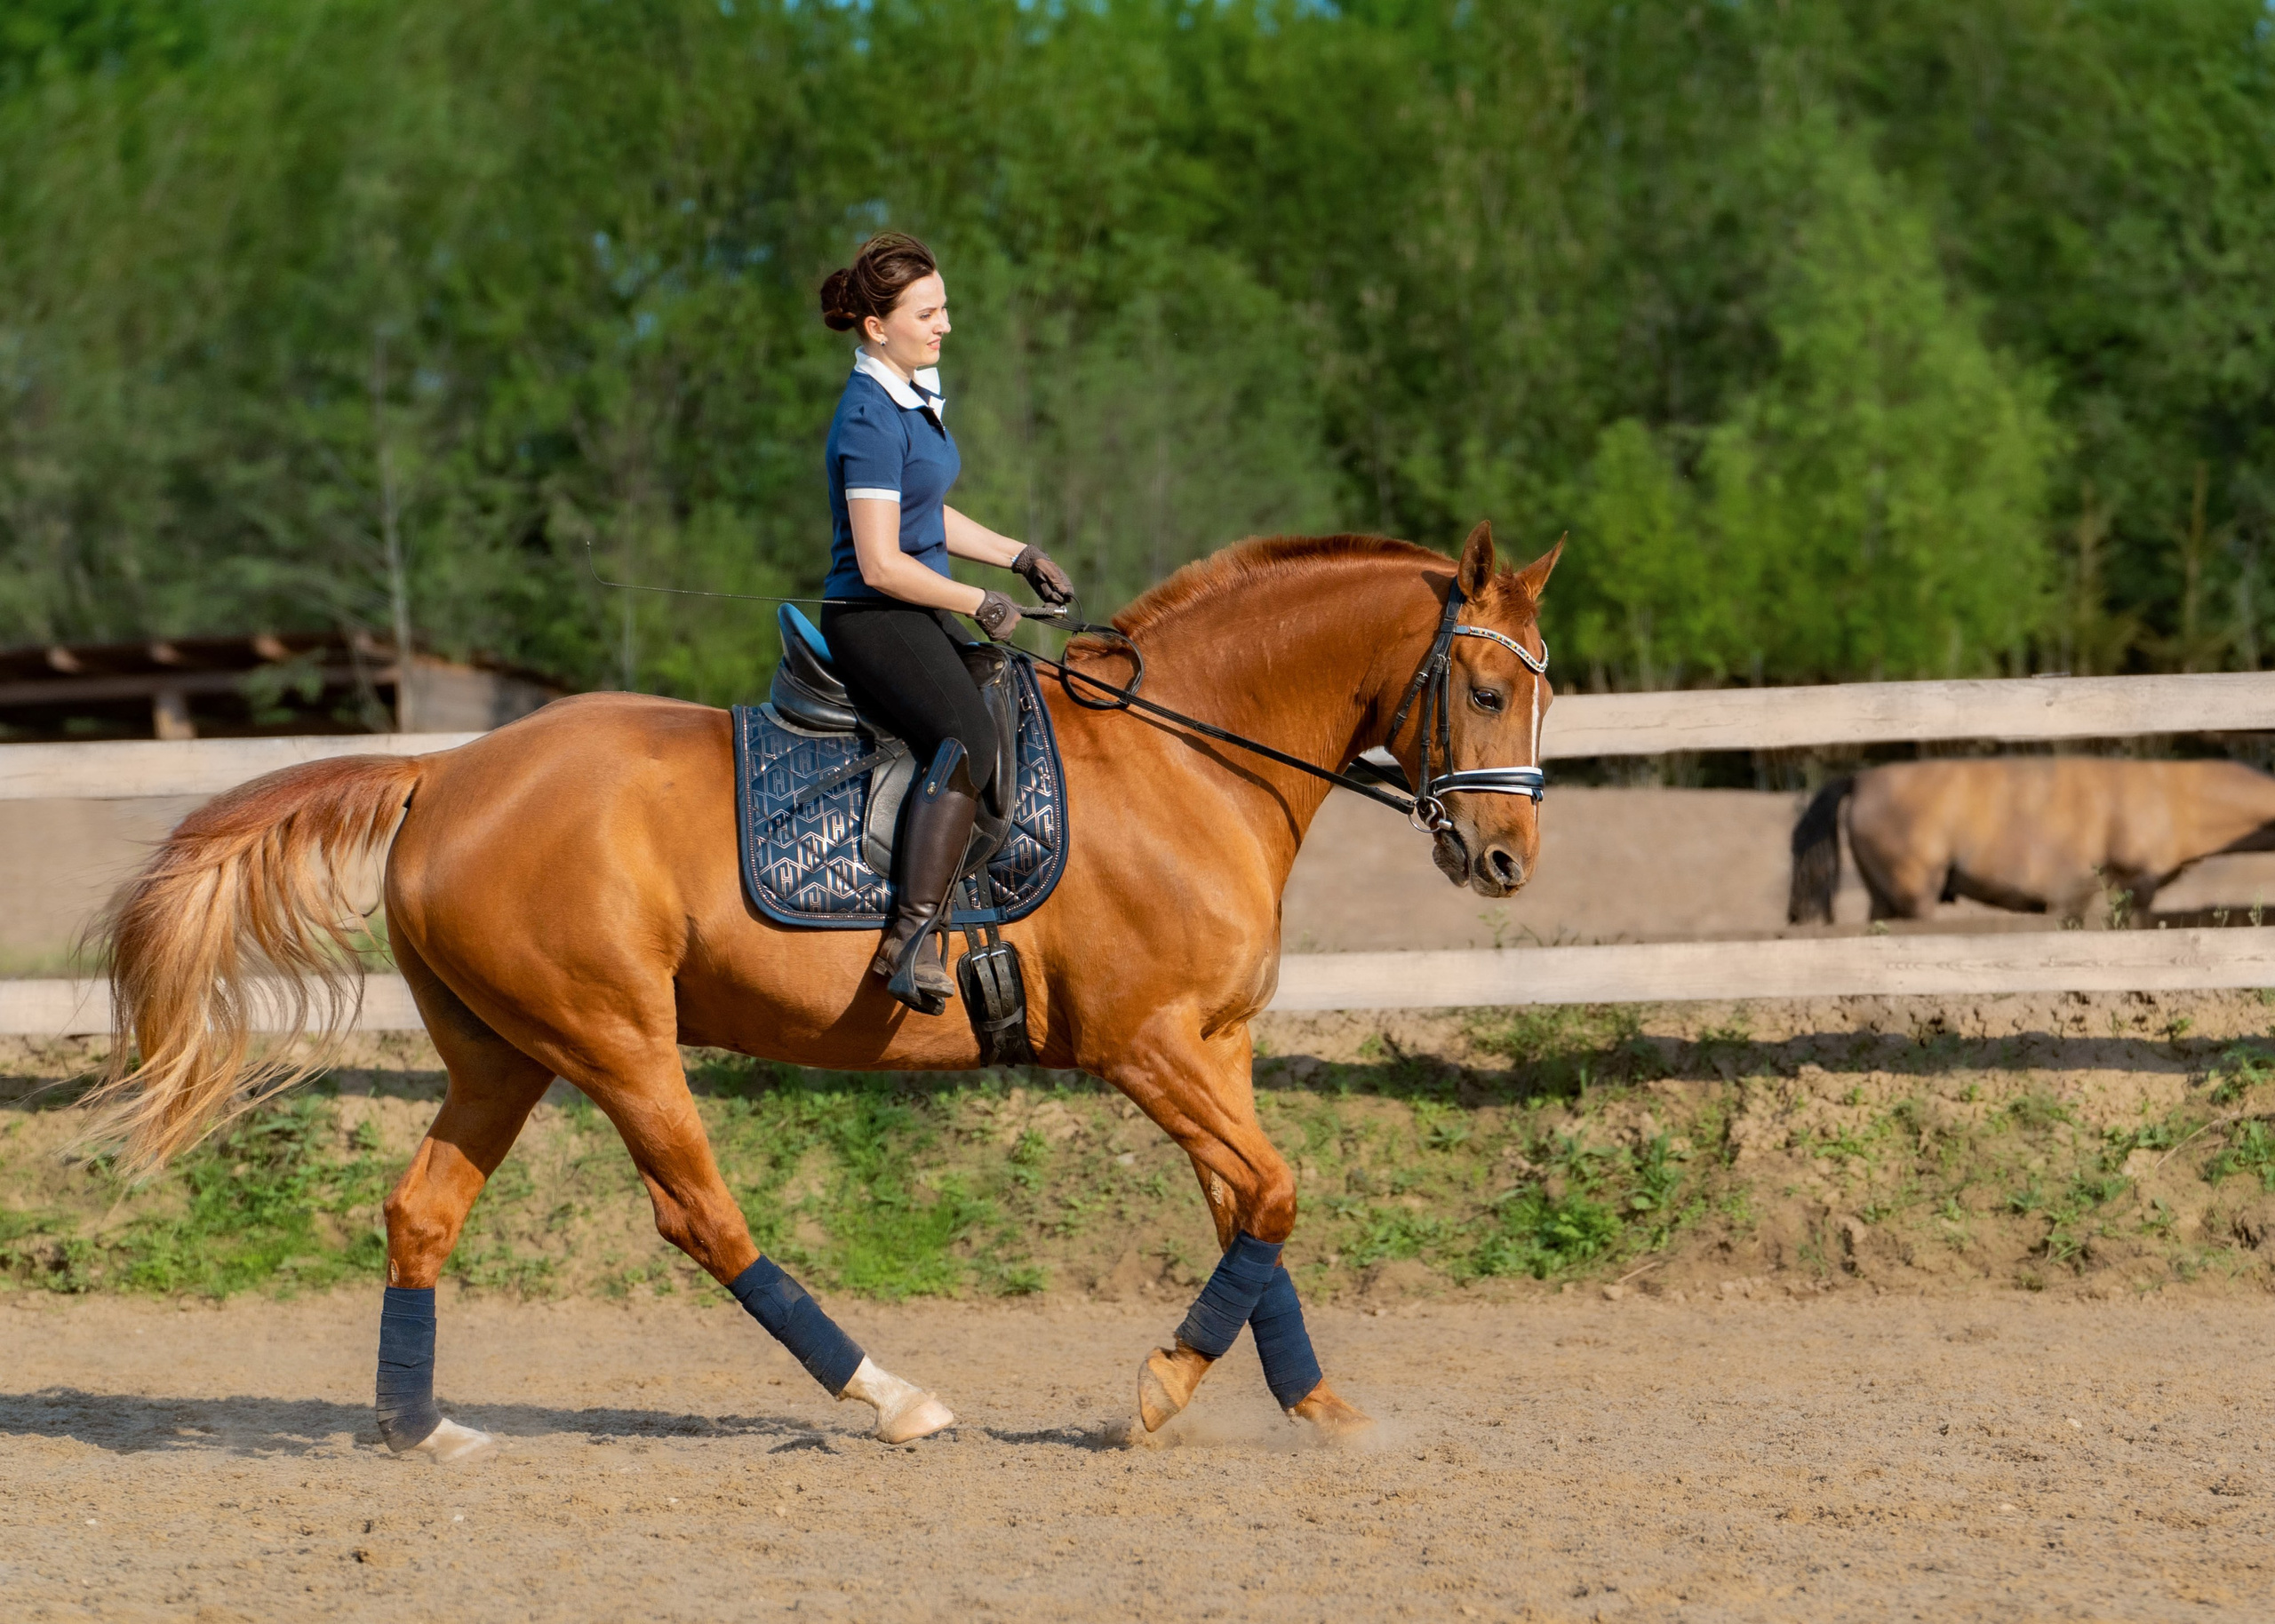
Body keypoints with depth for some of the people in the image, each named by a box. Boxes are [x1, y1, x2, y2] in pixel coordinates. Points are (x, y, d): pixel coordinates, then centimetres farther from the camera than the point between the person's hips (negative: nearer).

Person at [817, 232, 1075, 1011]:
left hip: (919, 615, 11)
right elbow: (881, 564, -22)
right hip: (873, 618, -11)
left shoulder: (913, 397, 13)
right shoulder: (871, 419, -18)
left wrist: (1021, 557, 17)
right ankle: (909, 939, -38)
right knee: (970, 739, -32)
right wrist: (983, 604, -12)